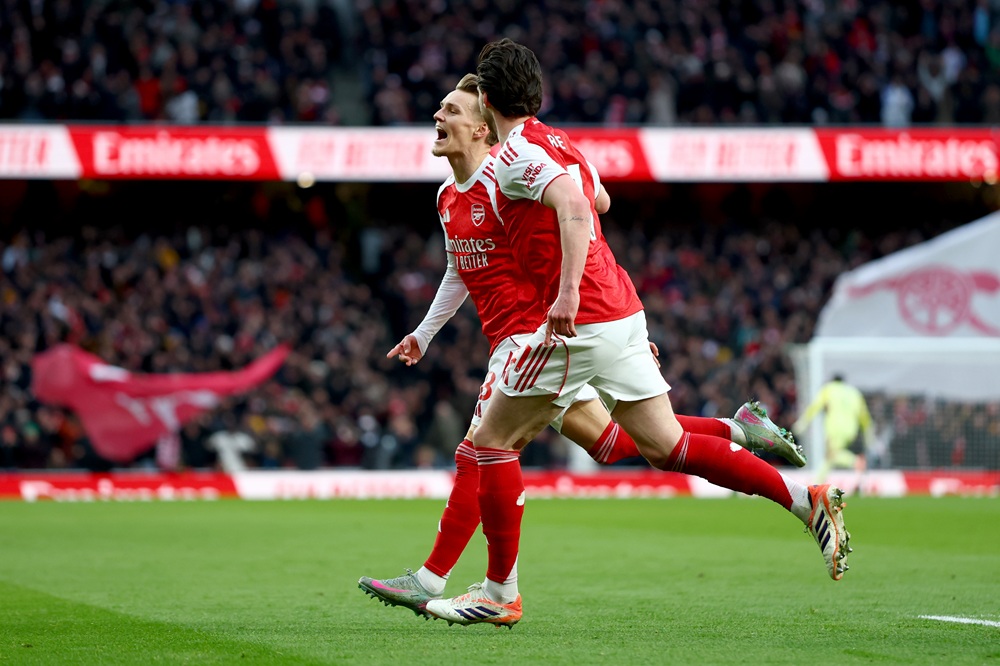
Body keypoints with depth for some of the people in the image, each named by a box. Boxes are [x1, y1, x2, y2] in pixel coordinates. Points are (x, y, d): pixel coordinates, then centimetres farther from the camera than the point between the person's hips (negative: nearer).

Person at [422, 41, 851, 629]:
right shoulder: (559, 145, 18)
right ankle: (807, 499, -1)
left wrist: (568, 291, -34)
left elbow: (575, 208, -25)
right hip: (622, 310, 9)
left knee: (493, 441, 3)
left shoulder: (517, 153, -9)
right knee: (666, 447, 9)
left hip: (583, 321, -9)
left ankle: (500, 594, 5)